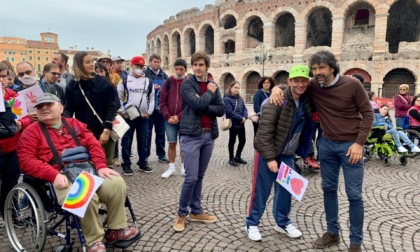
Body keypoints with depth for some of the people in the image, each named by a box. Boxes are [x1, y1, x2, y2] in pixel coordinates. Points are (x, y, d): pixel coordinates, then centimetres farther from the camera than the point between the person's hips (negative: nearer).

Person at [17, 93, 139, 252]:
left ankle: (116, 230, 0)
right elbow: (26, 160, -5)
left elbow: (94, 145, 11)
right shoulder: (32, 132, 8)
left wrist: (101, 166, -7)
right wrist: (54, 175, -20)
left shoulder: (75, 124, 19)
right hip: (62, 178, -4)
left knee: (117, 184, -17)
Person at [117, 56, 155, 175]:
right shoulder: (124, 81, 1)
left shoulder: (148, 82, 9)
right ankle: (126, 164, 14)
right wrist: (122, 112, -5)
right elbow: (118, 97, 2)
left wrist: (149, 112, 2)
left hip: (144, 116, 3)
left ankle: (143, 163, 21)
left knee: (143, 141, 9)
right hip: (128, 116, -2)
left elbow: (152, 98, 12)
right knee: (126, 141, 3)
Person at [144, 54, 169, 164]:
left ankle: (161, 155, 21)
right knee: (147, 132, 5)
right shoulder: (145, 74, -2)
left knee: (161, 133, 10)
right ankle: (145, 155, 16)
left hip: (161, 108, 4)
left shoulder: (164, 75, 10)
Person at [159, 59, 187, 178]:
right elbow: (162, 102, 2)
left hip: (184, 120, -1)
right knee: (172, 143, 9)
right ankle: (171, 167, 21)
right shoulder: (168, 82, 4)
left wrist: (179, 116, -14)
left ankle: (183, 167, 21)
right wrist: (168, 117, -9)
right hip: (169, 120, 1)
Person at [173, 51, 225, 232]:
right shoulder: (187, 84, -3)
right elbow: (197, 104, -19)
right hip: (191, 135, -5)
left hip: (209, 135, 5)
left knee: (200, 176, 13)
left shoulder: (213, 85, 12)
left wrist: (204, 107, -11)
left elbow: (221, 110, 3)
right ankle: (181, 213, 14)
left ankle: (196, 211, 27)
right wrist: (209, 92, -5)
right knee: (191, 177, -5)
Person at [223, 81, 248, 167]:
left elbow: (244, 109, 6)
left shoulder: (240, 98, 8)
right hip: (233, 124, -6)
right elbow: (230, 112, -21)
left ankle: (238, 157, 29)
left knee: (243, 140, 11)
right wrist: (241, 118, -19)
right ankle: (231, 158, 23)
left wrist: (245, 117, -14)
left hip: (241, 124, 6)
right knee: (232, 141, 7)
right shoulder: (227, 99, -12)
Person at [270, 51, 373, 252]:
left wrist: (359, 143, -15)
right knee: (329, 189, 13)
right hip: (327, 144, 4)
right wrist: (277, 88, -15)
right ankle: (333, 233, 30)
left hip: (350, 145, -4)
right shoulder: (313, 86, -4)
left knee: (354, 194, 1)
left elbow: (368, 114, -8)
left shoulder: (352, 84, -13)